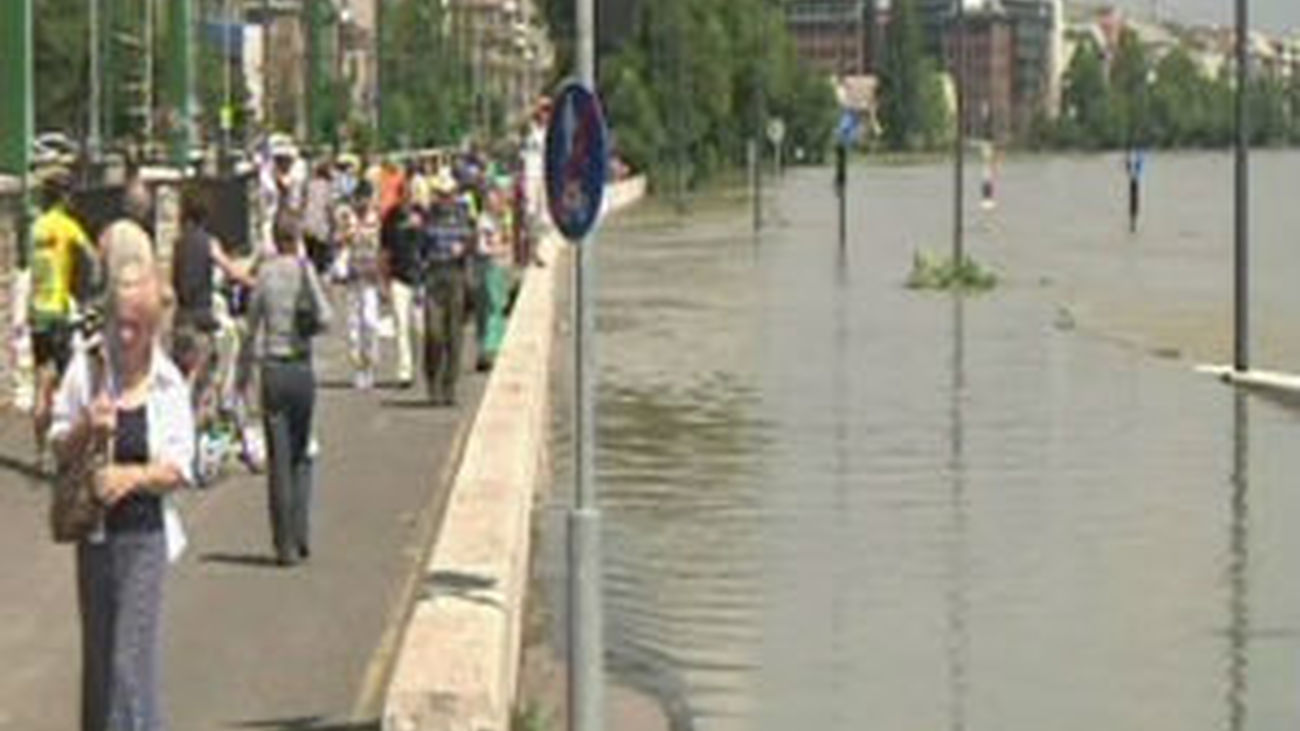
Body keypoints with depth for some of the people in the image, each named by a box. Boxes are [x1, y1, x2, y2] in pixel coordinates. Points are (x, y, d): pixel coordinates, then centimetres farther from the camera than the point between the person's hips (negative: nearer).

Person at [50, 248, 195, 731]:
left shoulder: (169, 384, -2)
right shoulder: (86, 368, 0)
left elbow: (180, 468, -2)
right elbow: (59, 448, 6)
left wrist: (136, 476, -18)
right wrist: (86, 429, -14)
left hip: (146, 533, -2)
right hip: (94, 531, 2)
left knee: (133, 660, -6)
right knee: (98, 653, 10)